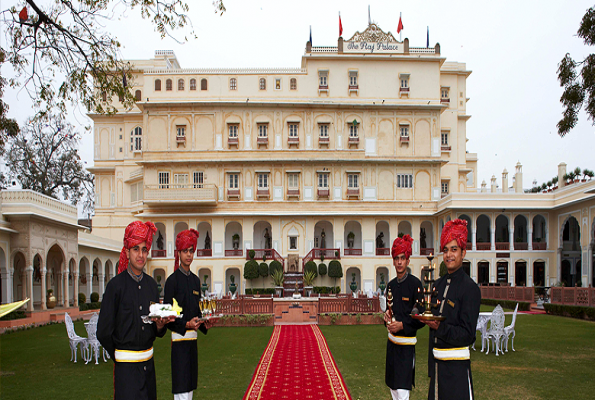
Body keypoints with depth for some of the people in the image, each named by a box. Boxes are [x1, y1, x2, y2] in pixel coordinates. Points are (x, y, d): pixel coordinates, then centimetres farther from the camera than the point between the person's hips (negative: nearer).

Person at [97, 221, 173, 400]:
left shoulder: (151, 284, 7)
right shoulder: (116, 285, -9)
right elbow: (103, 332, -8)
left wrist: (160, 326, -8)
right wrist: (119, 358, 3)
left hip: (148, 363, 5)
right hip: (126, 367, -5)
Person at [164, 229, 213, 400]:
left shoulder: (196, 280, 13)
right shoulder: (172, 280, -8)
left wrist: (204, 324, 0)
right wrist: (186, 324, -23)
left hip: (192, 337, 7)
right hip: (179, 338, -7)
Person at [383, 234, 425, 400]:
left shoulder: (416, 284, -11)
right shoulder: (391, 285, 9)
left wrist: (402, 325, -21)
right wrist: (387, 317, -1)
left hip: (407, 343, -7)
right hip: (392, 341, 7)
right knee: (392, 386, 15)